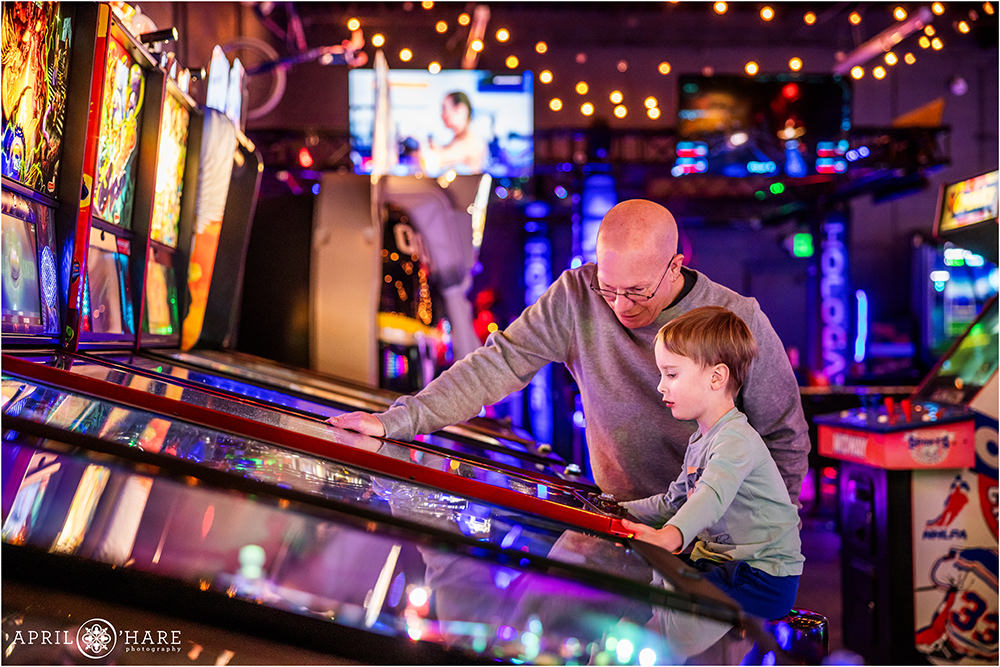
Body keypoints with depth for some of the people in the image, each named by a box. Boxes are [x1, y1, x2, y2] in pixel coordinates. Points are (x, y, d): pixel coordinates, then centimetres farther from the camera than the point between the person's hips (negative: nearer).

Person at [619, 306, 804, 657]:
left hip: (763, 578, -10)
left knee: (669, 626, -27)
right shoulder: (700, 441, 15)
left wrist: (671, 535, -58)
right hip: (719, 564, 10)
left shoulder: (736, 439, -20)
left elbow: (713, 496, -39)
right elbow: (674, 502, 23)